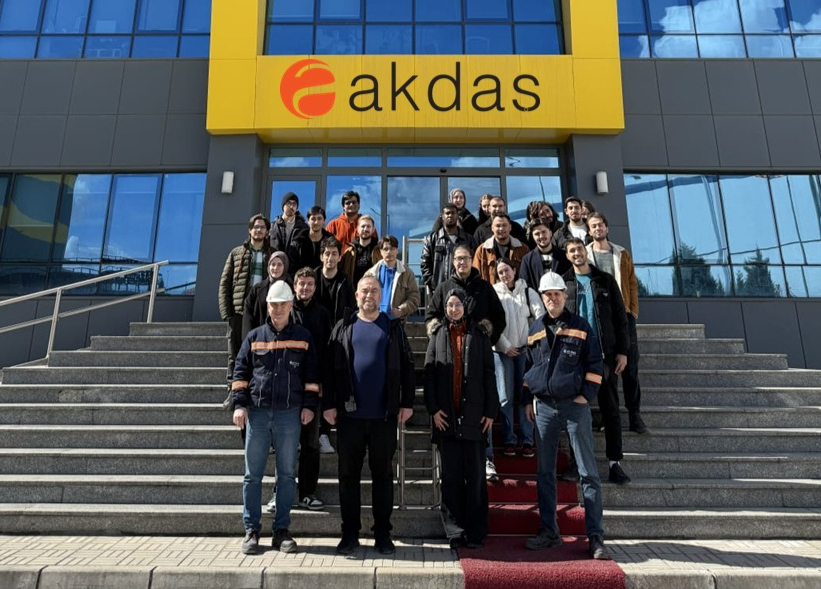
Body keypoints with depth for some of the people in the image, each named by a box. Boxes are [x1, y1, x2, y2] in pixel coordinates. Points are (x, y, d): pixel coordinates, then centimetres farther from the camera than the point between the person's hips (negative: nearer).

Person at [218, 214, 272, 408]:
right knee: (235, 354, 4)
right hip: (239, 312, 1)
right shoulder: (237, 253, 11)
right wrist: (226, 312, -3)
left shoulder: (273, 255, 9)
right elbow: (224, 284, 7)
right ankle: (233, 391, 12)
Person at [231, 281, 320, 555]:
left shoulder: (302, 337, 7)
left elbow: (311, 374, 8)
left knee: (287, 474, 6)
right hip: (257, 412, 1)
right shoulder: (254, 336, 9)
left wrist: (309, 405, 0)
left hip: (290, 414, 0)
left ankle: (282, 530, 17)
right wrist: (239, 404, -1)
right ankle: (252, 530, 16)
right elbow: (241, 371, 8)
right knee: (253, 474, 5)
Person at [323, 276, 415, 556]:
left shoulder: (393, 328, 6)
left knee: (383, 475, 9)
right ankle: (350, 533, 22)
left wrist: (407, 403, -1)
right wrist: (329, 404, -1)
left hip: (384, 416, 0)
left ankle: (382, 535, 21)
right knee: (348, 475, 9)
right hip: (349, 414, 1)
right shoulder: (343, 328, 7)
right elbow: (330, 367, 5)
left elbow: (407, 366, 5)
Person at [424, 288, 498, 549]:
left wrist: (491, 411, 0)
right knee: (450, 476, 5)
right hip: (446, 416, 1)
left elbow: (489, 375, 6)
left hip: (473, 415, 0)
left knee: (475, 476, 4)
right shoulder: (437, 336, 10)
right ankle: (455, 531, 13)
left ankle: (475, 532, 13)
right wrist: (433, 409, -5)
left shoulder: (479, 336, 8)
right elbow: (429, 373, 5)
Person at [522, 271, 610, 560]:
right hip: (543, 406, 3)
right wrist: (528, 400, 12)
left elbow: (594, 363, 0)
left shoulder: (581, 326, 2)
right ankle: (549, 531, 20)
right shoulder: (535, 330, 11)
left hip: (575, 406, -3)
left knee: (588, 472, -1)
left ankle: (595, 537, 5)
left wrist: (586, 395, -9)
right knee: (544, 472, 8)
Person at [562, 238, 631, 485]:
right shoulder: (563, 283, 6)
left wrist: (622, 350, -1)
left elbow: (619, 317, 6)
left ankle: (615, 462, 9)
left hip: (604, 352, 0)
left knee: (610, 407, 2)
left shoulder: (605, 280, 7)